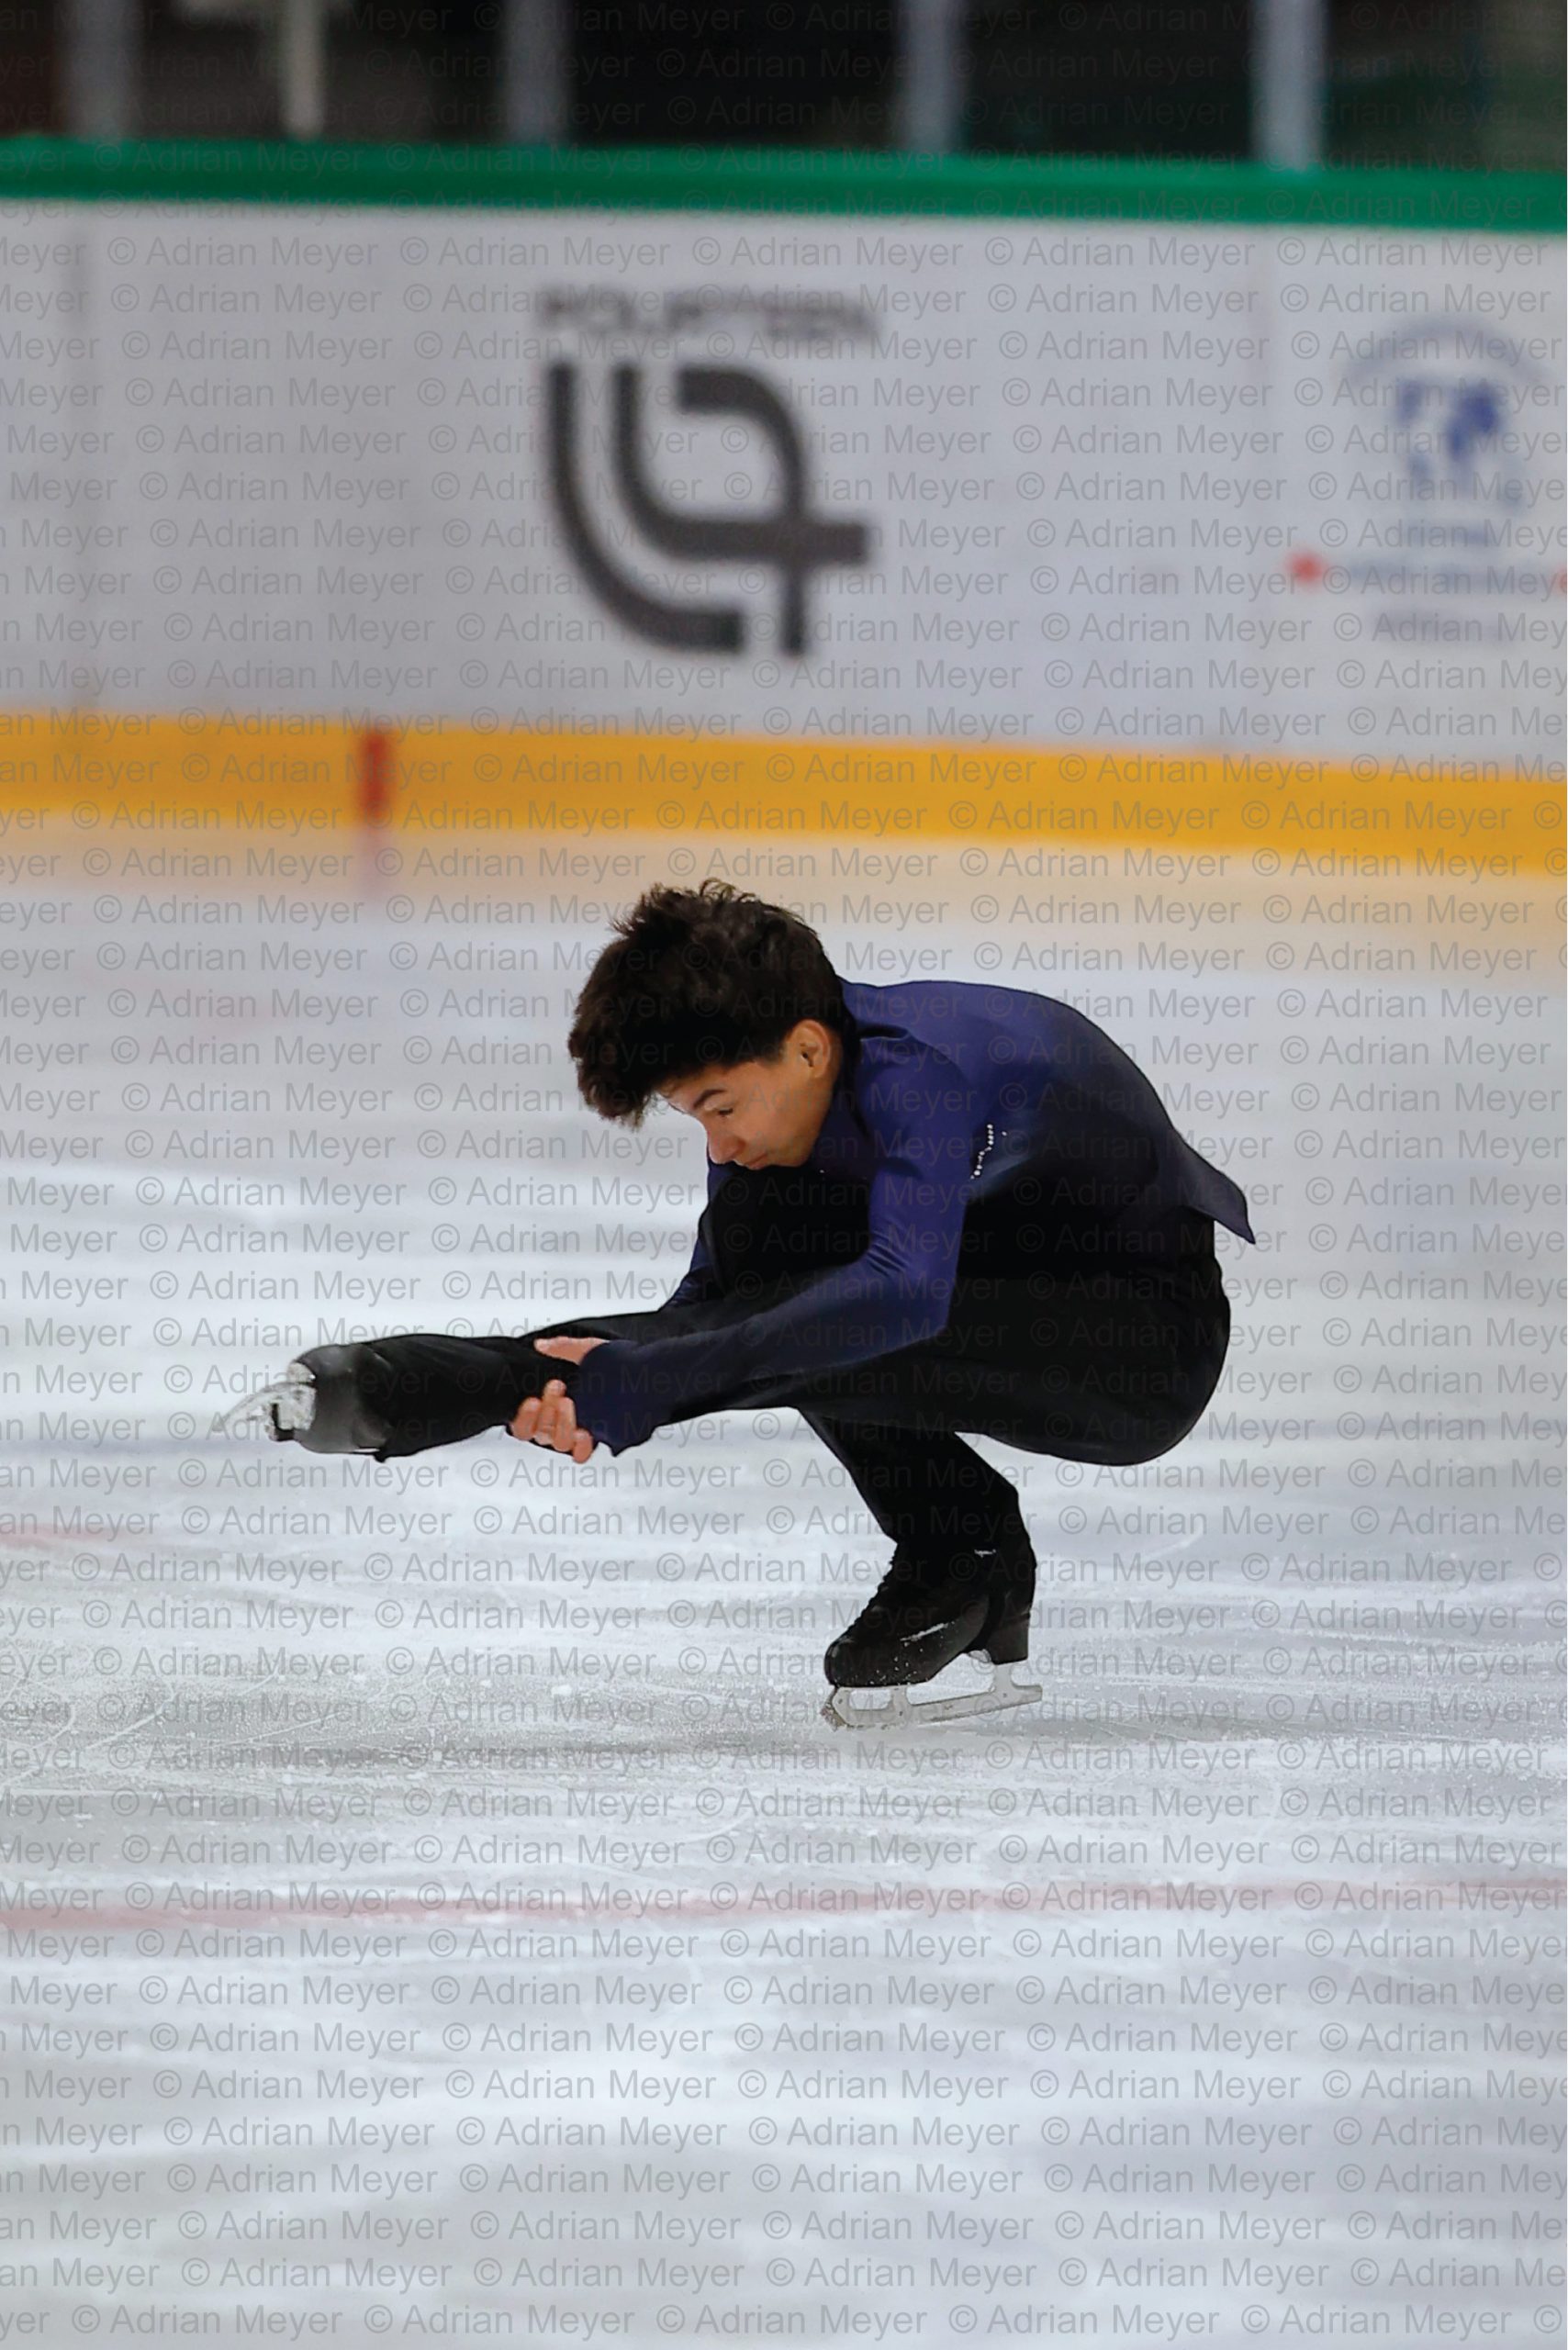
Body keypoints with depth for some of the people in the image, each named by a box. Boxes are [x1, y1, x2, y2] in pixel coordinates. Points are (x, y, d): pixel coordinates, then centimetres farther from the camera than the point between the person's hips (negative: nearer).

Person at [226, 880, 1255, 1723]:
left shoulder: (917, 1069, -31)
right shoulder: (770, 1078, -6)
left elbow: (903, 1294, -46)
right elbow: (711, 1300, -3)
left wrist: (656, 1373, -47)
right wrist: (605, 1389, -25)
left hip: (1157, 1336, -9)